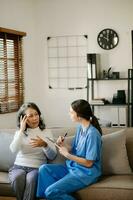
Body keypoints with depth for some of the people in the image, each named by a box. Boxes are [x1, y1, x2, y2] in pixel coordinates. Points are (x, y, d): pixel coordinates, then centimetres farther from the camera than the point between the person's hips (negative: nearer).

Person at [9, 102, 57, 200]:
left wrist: (44, 145, -19)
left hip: (37, 168, -1)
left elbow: (52, 156, 0)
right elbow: (14, 150, -9)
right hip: (19, 166, 1)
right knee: (17, 178, -34)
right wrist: (22, 130, -9)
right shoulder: (19, 132, 11)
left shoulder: (46, 132, 8)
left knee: (31, 179, -36)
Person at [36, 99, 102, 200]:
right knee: (44, 169, -5)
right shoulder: (80, 127, 6)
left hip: (86, 173, -9)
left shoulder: (92, 133, -21)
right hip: (73, 167, 9)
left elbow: (89, 163, -19)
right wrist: (64, 145, -8)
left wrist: (67, 154, -14)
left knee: (51, 192, -21)